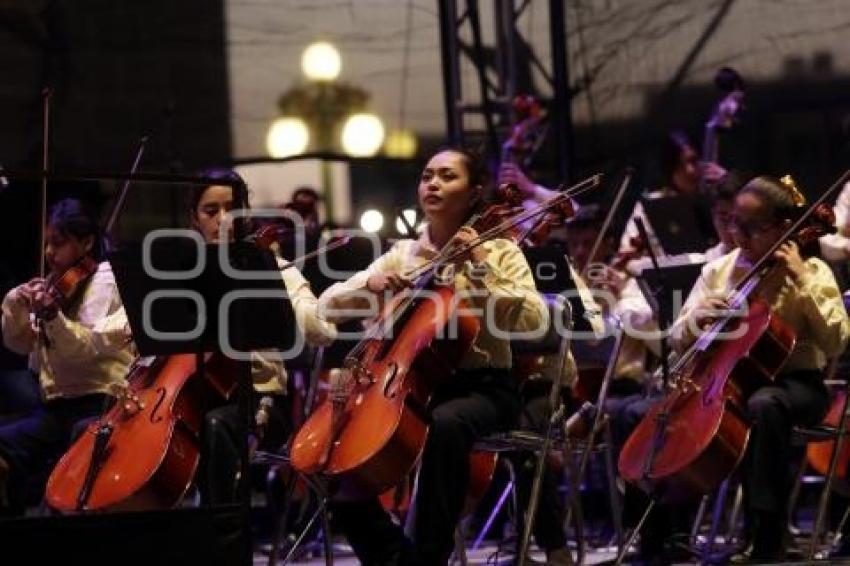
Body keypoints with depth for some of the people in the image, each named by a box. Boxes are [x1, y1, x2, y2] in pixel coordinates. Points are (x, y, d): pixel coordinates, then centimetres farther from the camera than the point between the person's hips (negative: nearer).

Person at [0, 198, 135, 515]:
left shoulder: (106, 281, -7)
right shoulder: (54, 286, 15)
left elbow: (88, 347, -20)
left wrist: (51, 314, -37)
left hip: (97, 404, -7)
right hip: (57, 405, 7)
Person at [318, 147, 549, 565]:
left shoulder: (499, 251, 3)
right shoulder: (401, 255, 13)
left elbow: (534, 321, -13)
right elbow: (327, 306, 8)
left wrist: (482, 266, -17)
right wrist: (369, 284, -11)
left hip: (481, 388, -4)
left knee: (445, 423, -39)